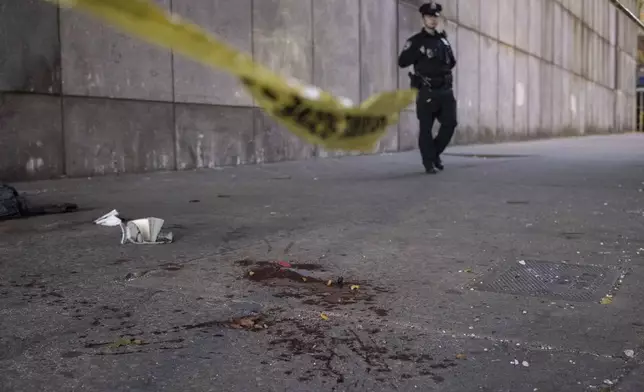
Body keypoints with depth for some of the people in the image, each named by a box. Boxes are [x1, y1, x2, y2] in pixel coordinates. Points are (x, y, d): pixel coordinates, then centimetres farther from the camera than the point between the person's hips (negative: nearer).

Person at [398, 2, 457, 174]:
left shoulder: (443, 39, 15)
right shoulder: (416, 41, -1)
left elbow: (452, 62, 26)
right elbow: (402, 62, -9)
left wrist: (444, 70, 4)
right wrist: (420, 52, -18)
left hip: (446, 90, 5)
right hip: (427, 92, -5)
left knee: (450, 123, -1)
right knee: (426, 128, -2)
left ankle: (435, 153, 20)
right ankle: (429, 163, 7)